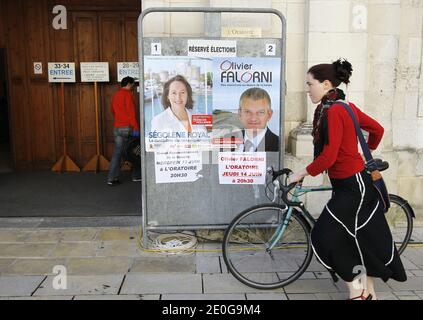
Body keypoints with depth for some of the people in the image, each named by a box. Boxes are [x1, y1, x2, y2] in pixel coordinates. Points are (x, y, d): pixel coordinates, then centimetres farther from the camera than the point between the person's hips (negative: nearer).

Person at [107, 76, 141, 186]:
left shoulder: (115, 95, 15)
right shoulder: (128, 94, -9)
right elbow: (131, 112, -16)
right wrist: (136, 128, -17)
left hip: (117, 128, 7)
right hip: (128, 127, -7)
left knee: (117, 153, 6)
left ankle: (112, 178, 2)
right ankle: (136, 176, 17)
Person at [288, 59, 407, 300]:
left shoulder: (333, 111, -20)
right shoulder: (345, 107, 8)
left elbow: (328, 157, -23)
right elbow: (378, 129, 17)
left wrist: (302, 174, -11)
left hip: (353, 186, -10)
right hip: (356, 183, 10)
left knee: (325, 237, -3)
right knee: (363, 240, 17)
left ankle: (357, 290, 14)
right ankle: (368, 292, 32)